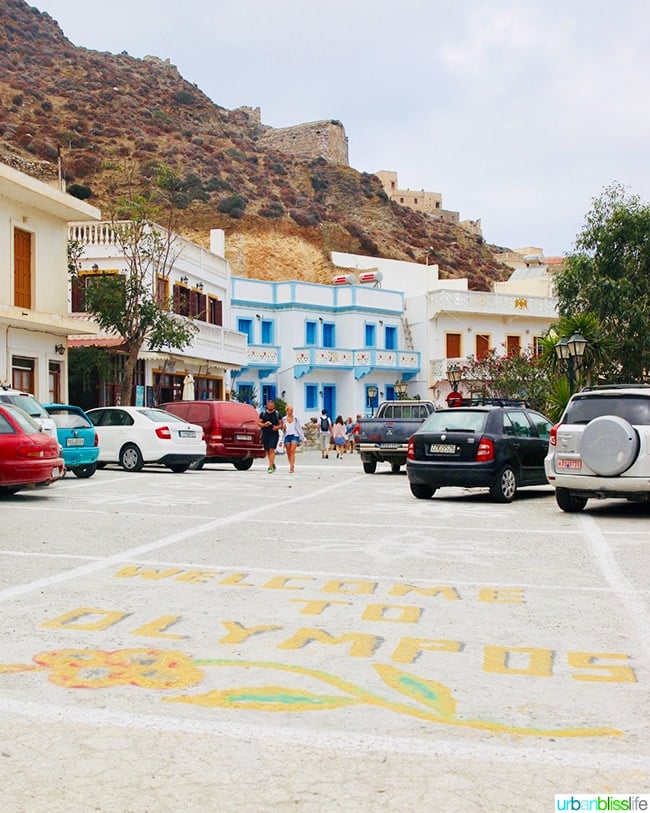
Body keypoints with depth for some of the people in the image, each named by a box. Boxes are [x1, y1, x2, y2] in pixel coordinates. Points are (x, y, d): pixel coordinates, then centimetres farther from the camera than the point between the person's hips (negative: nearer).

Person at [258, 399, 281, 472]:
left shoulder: (277, 414, 6)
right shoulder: (263, 413, 8)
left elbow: (280, 424, 9)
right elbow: (259, 423, 7)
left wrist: (277, 427, -13)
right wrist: (264, 425, -13)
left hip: (274, 435, -3)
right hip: (265, 434, 3)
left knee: (271, 450, -15)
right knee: (267, 451, 9)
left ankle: (271, 467, -18)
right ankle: (273, 464, 29)